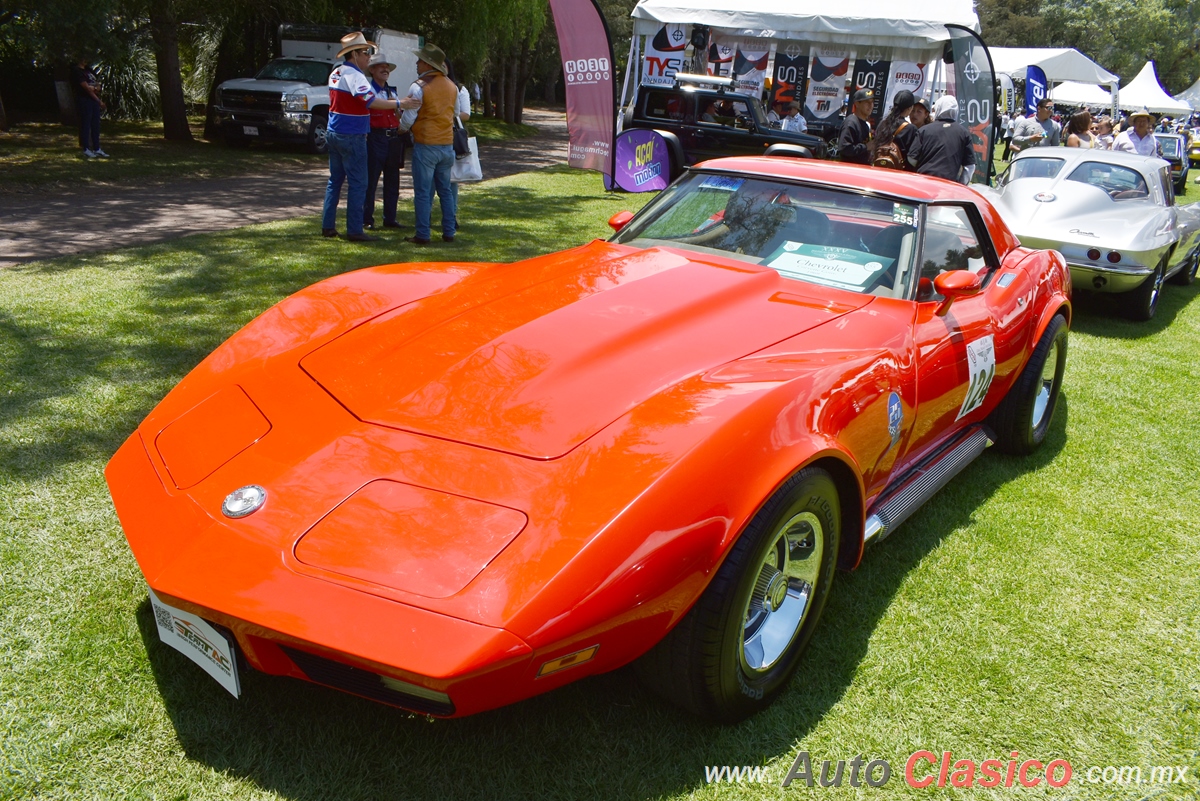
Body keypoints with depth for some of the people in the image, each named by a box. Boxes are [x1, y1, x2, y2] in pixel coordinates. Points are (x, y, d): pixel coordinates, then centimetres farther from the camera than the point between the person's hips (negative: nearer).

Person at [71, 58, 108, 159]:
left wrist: (93, 88, -7)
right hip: (84, 100, -8)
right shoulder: (76, 71, -9)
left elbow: (95, 85, 18)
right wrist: (99, 101, -13)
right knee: (85, 125, -3)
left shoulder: (88, 70, 17)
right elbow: (86, 88, -13)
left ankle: (97, 149, 14)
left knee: (95, 125, 9)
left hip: (94, 100, 8)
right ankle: (86, 150, 1)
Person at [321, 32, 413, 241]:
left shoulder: (336, 73, 14)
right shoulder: (353, 74, -14)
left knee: (335, 180, 14)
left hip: (333, 133, 9)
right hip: (351, 136, -9)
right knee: (358, 183, -4)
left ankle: (327, 226, 16)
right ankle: (354, 230, -3)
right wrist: (399, 104, -25)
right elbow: (370, 101, -25)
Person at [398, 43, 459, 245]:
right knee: (445, 191, 13)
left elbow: (408, 118, -8)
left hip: (425, 145, -6)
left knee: (423, 192, -1)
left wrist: (401, 128, 12)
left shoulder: (419, 87, -12)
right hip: (447, 144, 6)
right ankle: (449, 233, 15)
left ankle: (422, 235, 0)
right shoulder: (452, 87, 7)